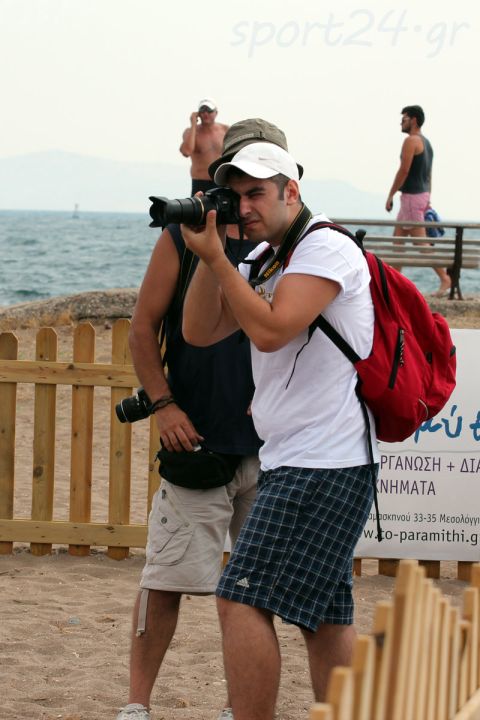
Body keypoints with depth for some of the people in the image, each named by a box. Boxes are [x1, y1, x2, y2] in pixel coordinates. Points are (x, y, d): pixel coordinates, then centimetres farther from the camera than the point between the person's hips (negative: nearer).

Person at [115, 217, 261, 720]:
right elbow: (143, 328, 1)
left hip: (269, 446, 3)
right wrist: (163, 404, -8)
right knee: (165, 578, -4)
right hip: (198, 438, -3)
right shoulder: (184, 235, -1)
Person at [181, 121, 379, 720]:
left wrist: (215, 256, -15)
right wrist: (208, 251, -3)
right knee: (324, 618, 10)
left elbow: (271, 330, -22)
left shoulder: (327, 249, -10)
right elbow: (199, 331, 9)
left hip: (322, 464, -10)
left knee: (243, 601, -13)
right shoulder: (262, 261, 17)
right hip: (293, 463, 10)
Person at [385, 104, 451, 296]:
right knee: (397, 237, 14)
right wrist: (427, 200, 21)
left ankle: (445, 279, -10)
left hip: (412, 196, -10)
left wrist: (390, 195, -14)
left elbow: (404, 170, -19)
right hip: (422, 194, 10)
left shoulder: (411, 141, -14)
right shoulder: (426, 143, 15)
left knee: (420, 242, -8)